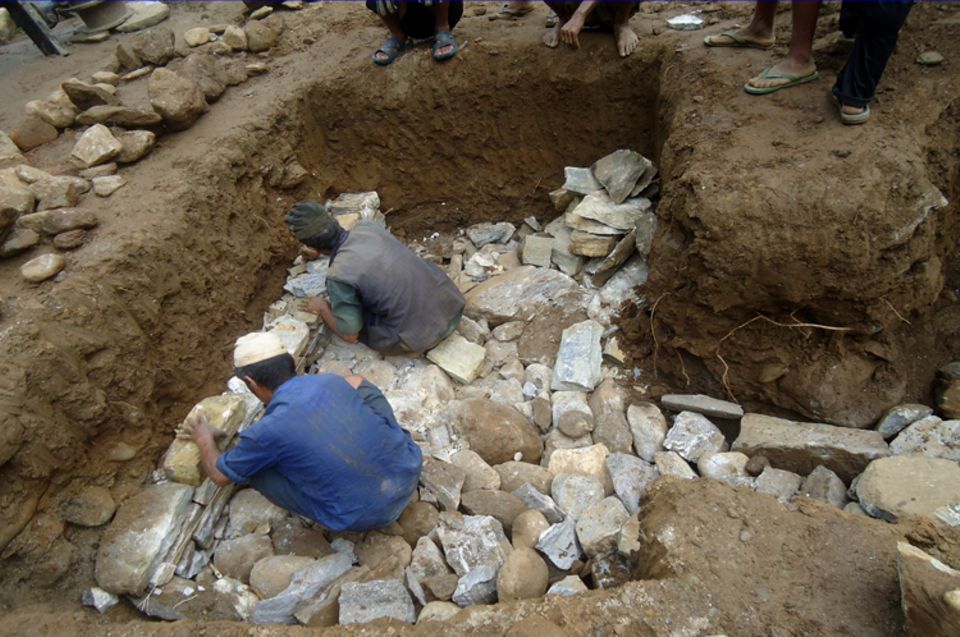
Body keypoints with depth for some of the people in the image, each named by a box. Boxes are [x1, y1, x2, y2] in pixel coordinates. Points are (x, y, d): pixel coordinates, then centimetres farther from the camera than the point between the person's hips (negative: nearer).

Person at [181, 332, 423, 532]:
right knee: (361, 387, 19)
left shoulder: (266, 431, -11)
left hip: (364, 517, -4)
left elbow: (220, 475, 10)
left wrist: (204, 439, 29)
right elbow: (357, 381, 30)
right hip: (410, 472, 5)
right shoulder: (330, 381, 2)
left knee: (256, 468, 6)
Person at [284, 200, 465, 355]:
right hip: (453, 303, 6)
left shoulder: (339, 276, -18)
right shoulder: (367, 226, 1)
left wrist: (322, 308, 12)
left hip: (422, 335, -6)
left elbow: (350, 335, -4)